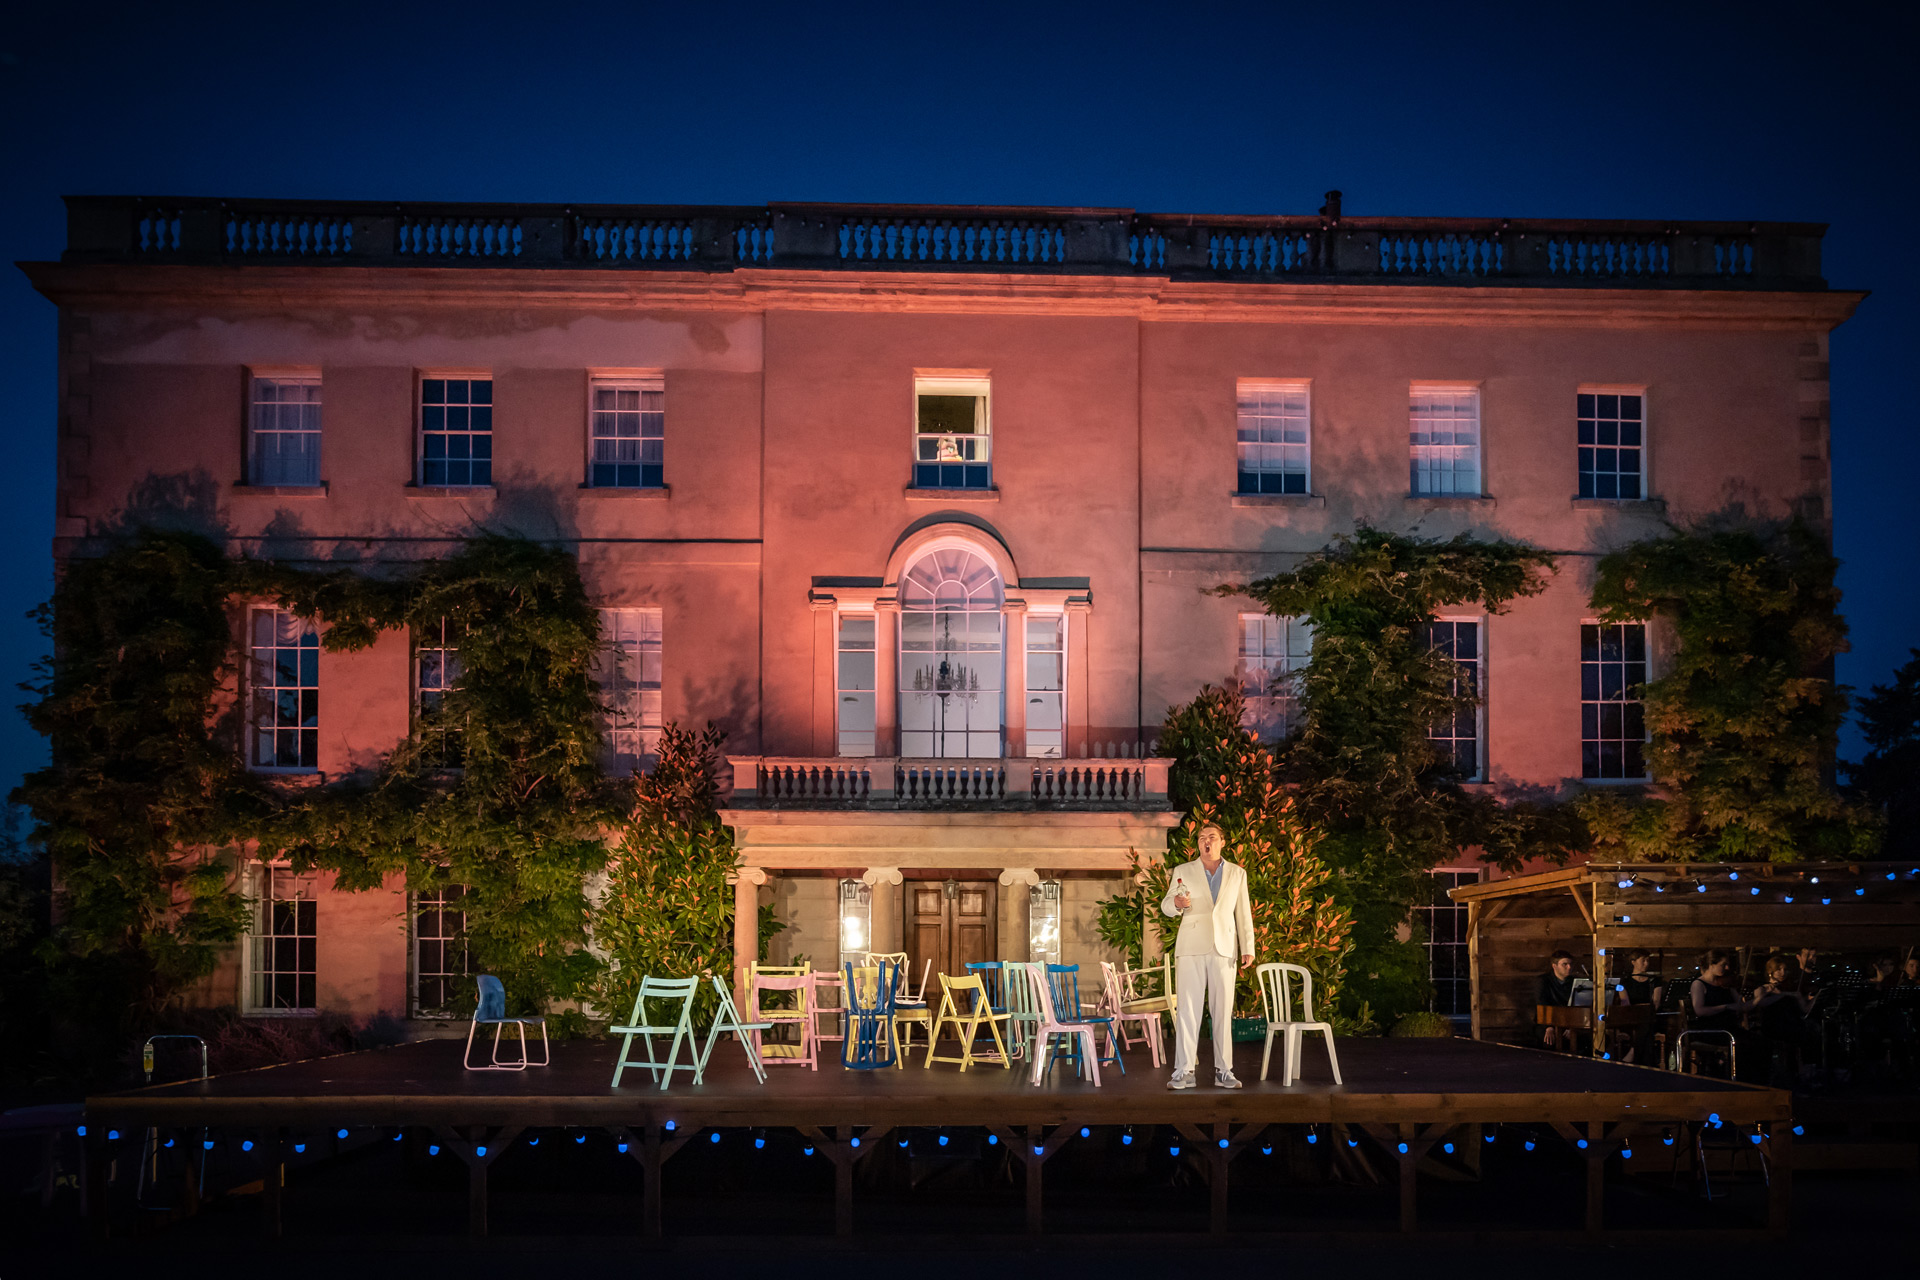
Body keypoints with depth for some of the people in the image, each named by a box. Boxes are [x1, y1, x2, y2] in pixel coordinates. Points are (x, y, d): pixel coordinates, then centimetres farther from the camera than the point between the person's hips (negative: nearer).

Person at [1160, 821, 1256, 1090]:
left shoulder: (1237, 874, 11)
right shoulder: (1182, 872, 8)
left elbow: (1243, 914, 11)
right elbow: (1166, 906, 10)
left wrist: (1248, 949, 3)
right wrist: (1176, 903, -14)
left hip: (1224, 948, 1)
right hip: (1191, 948, -1)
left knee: (1223, 1010, 1)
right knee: (1187, 1009, -4)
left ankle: (1223, 1070, 7)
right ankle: (1184, 1072, -3)